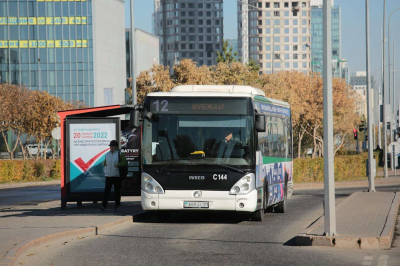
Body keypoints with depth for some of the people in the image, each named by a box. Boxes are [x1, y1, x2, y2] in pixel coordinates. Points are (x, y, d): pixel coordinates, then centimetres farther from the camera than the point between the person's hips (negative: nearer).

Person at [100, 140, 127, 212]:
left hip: (117, 176, -3)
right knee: (106, 191, -8)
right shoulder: (107, 154, 13)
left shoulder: (119, 154, -1)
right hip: (108, 176, 3)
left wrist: (118, 165, -23)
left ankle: (117, 206, 14)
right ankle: (104, 205, -15)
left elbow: (125, 163, -8)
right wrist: (105, 170, 6)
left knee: (117, 191, 4)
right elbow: (104, 163, 25)